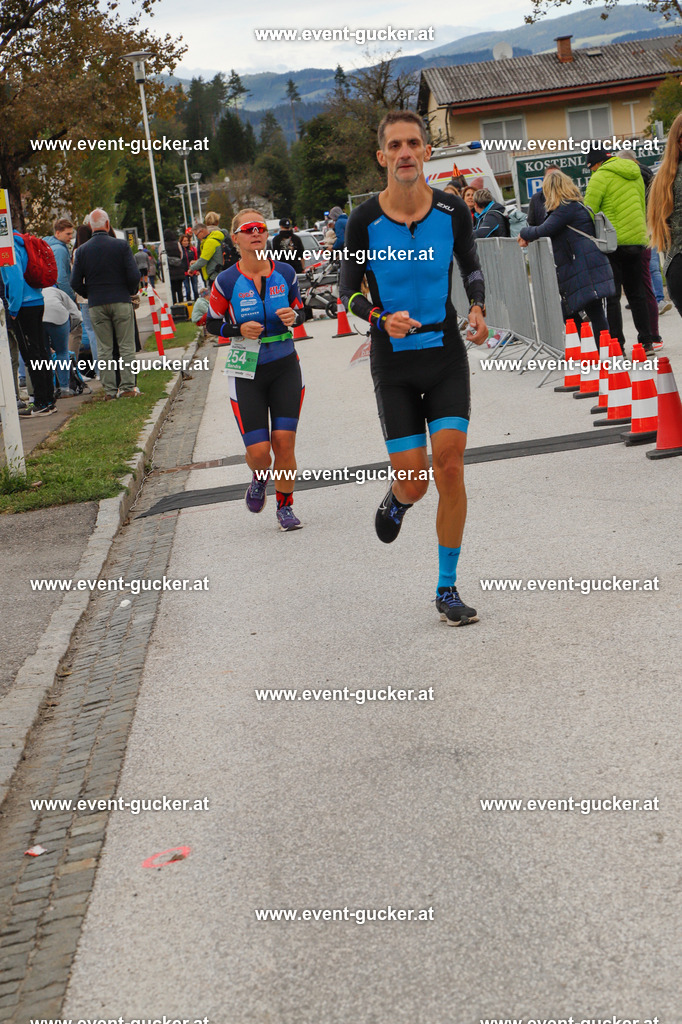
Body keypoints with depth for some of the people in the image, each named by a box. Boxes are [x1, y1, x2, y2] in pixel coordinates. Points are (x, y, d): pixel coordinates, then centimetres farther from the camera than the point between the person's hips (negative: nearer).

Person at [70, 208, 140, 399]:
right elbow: (134, 275, -10)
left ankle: (109, 389, 6)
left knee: (104, 349, 7)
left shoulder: (82, 250, 0)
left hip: (96, 305, 2)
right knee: (126, 347, 4)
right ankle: (127, 387, 1)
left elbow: (75, 282, -1)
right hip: (121, 301, -2)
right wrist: (132, 291, 10)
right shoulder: (121, 245, -7)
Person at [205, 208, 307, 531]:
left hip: (285, 368, 2)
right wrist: (239, 330, -16)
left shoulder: (285, 273, 0)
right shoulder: (226, 281, -7)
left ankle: (285, 507, 15)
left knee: (284, 443, -6)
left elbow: (300, 312, 12)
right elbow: (212, 323, 2)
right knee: (258, 450, -8)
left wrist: (293, 317, -11)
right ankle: (259, 479, 29)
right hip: (246, 373, -2)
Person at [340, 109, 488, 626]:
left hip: (446, 354, 1)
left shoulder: (453, 211, -3)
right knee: (414, 484, -4)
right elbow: (348, 289, 0)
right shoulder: (364, 220, -9)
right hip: (394, 360, -1)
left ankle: (448, 588, 5)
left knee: (450, 467, -9)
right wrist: (382, 319, -18)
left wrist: (478, 308, -6)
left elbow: (471, 267, 13)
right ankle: (396, 500, 38)